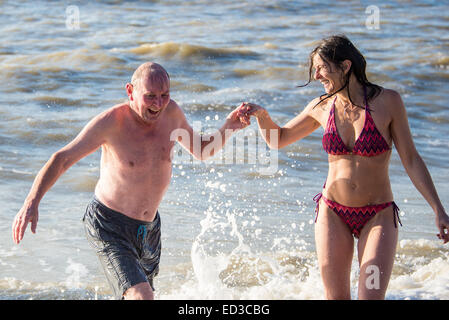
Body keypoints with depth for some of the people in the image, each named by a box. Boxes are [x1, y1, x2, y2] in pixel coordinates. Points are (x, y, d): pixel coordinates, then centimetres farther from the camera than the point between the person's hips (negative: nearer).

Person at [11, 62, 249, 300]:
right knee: (140, 296, -24)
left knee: (144, 292, 21)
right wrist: (31, 203, -24)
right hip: (108, 227, -6)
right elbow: (62, 159, -12)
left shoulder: (171, 113, -5)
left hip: (149, 227, 6)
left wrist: (227, 129, -8)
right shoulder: (111, 122, -19)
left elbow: (201, 151, 12)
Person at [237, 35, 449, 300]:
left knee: (372, 296, -14)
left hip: (379, 215, -3)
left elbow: (411, 160, -4)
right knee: (336, 296, 2)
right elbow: (278, 139, 15)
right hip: (333, 213, 3)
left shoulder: (387, 101, -9)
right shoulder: (322, 107, 0)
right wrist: (261, 114, -5)